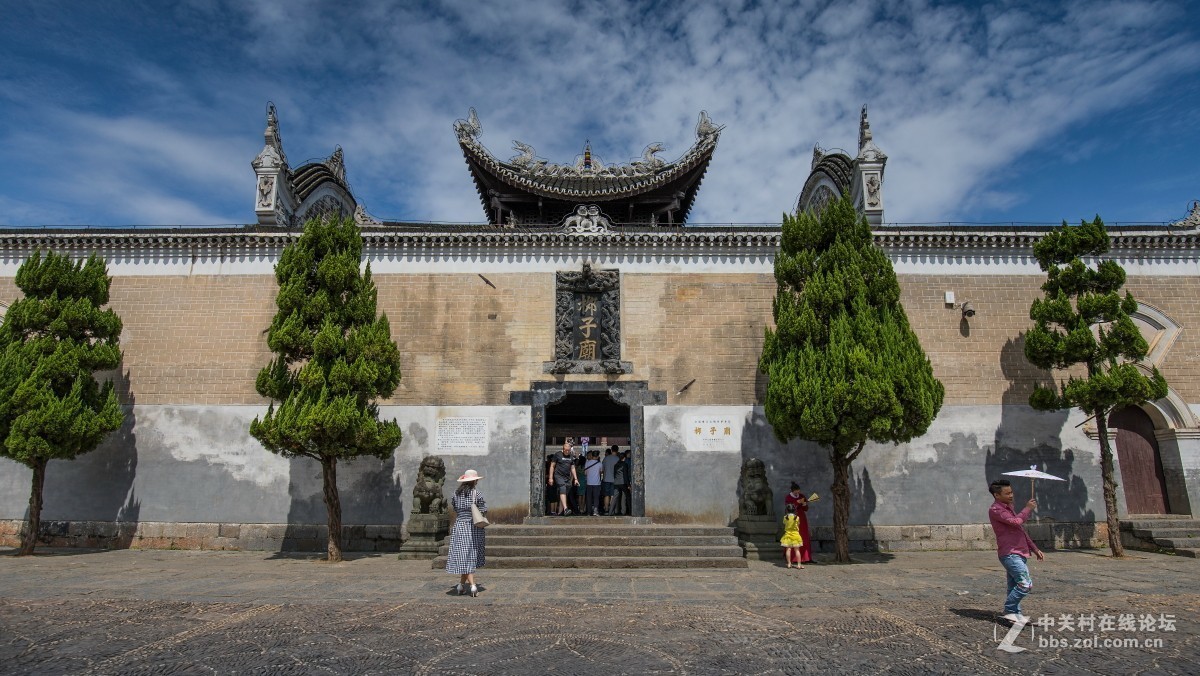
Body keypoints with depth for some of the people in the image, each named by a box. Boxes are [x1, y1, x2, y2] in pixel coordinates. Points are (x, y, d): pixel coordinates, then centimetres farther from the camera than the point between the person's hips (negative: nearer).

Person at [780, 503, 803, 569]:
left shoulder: (785, 517, -7)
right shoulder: (797, 517, -9)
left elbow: (784, 524, 5)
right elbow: (798, 525, 3)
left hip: (787, 535, 1)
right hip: (795, 535, -1)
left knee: (788, 549, 5)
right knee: (797, 550, 3)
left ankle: (789, 564, 6)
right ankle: (799, 564, 1)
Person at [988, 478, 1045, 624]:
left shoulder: (1008, 508, 21)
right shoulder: (995, 510, -12)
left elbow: (1021, 531, 27)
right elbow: (1016, 521, -24)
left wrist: (1035, 549, 23)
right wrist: (1028, 509, -8)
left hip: (1019, 554, 10)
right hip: (1010, 554, -10)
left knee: (1015, 586, 9)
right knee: (1026, 584, -16)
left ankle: (1015, 614, 14)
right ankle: (1010, 611, -7)